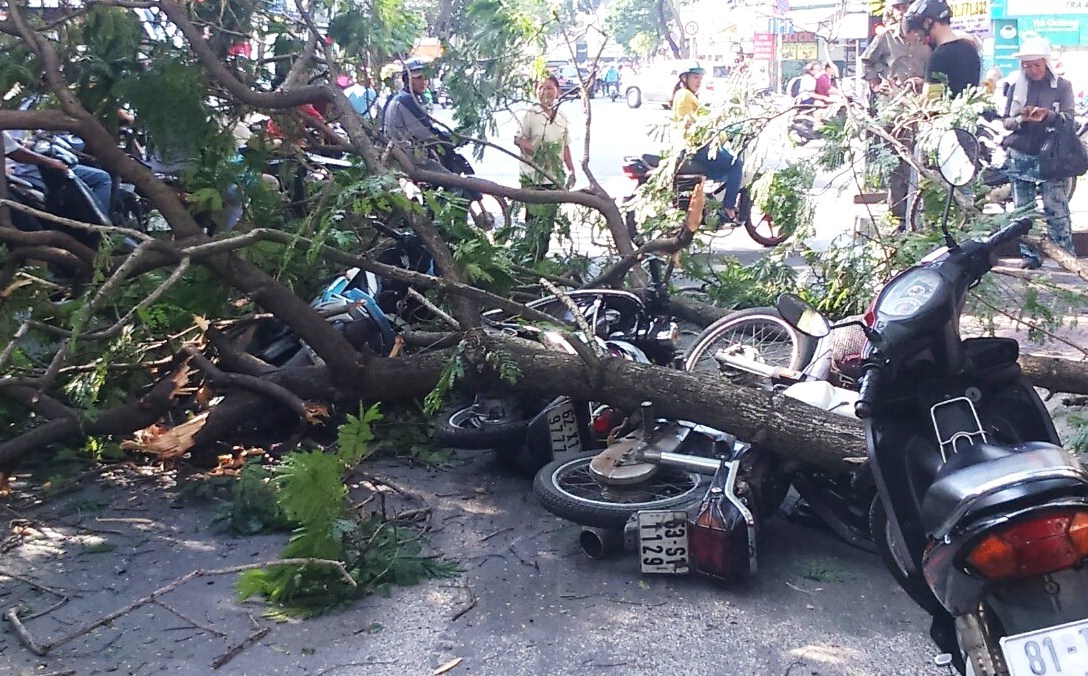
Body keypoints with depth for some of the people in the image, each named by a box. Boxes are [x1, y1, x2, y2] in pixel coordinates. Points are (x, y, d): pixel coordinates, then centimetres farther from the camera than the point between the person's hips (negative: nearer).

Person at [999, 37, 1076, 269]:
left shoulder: (1062, 86, 4)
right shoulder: (1017, 86, 10)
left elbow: (1069, 118, -4)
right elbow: (1006, 122, 10)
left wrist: (1047, 115, -23)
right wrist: (1020, 120, -13)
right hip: (1019, 156, 3)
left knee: (1056, 210, -8)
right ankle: (1029, 256, 9)